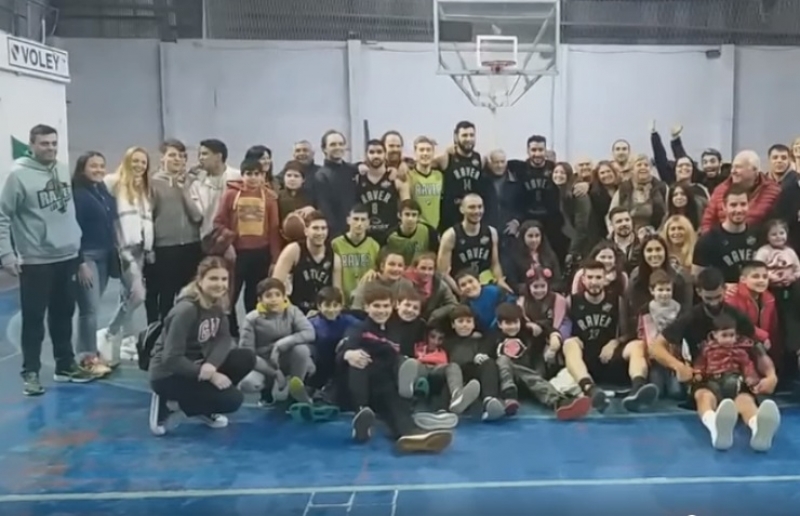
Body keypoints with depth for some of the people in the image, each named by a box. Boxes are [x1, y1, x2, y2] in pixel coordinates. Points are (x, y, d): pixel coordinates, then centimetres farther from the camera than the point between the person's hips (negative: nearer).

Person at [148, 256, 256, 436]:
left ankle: (203, 409, 6)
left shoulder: (218, 305, -1)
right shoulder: (186, 310, -25)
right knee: (232, 400, -19)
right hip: (169, 374, -8)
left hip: (196, 365, 8)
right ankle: (170, 405, -2)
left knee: (246, 358, -8)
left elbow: (224, 339, -6)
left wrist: (211, 365, -27)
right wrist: (210, 376, -24)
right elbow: (171, 358, -26)